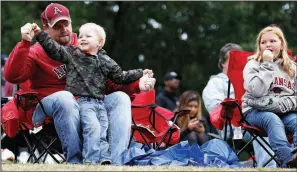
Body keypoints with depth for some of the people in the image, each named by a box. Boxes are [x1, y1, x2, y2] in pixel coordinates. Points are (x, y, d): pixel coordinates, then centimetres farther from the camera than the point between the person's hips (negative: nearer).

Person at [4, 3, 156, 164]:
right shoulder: (37, 52, 4)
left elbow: (110, 82, 14)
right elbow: (12, 76, -13)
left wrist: (137, 84, -2)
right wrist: (25, 43, -21)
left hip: (88, 103, 5)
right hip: (50, 104, -4)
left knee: (120, 98, -16)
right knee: (65, 97, -37)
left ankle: (117, 160, -32)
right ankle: (76, 162, -40)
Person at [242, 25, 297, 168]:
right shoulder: (253, 65, 5)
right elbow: (257, 91, -13)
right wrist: (267, 65, -11)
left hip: (285, 111, 3)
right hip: (257, 109, -3)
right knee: (272, 119, -37)